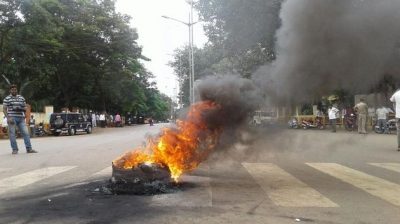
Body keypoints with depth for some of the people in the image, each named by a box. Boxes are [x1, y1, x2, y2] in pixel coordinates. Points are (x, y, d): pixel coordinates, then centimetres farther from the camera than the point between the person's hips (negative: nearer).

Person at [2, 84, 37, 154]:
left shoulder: (21, 98, 14)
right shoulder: (7, 99, 3)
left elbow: (25, 107, 20)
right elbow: (4, 109, -1)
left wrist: (25, 114, 0)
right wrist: (8, 118, -12)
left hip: (21, 118, 3)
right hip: (12, 118, -3)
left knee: (25, 133, -3)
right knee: (12, 134, -2)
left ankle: (29, 149, -2)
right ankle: (15, 149, 5)